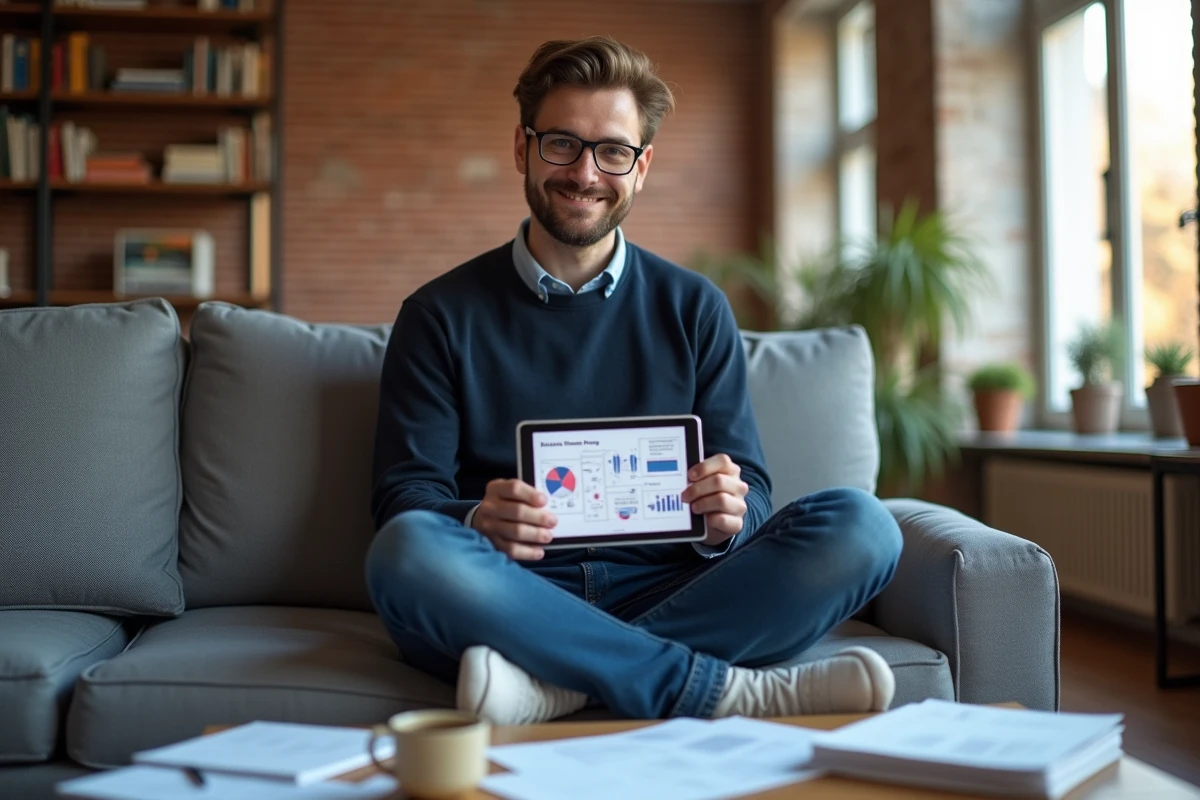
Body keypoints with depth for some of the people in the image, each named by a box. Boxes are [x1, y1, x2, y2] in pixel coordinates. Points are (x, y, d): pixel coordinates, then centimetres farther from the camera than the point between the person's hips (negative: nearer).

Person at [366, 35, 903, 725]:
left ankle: (558, 681, -29)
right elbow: (404, 493, 1)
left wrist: (727, 515, -16)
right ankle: (722, 689, -27)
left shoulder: (695, 309, 13)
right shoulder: (442, 316, 8)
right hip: (515, 598, -2)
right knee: (409, 548, -34)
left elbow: (749, 493, 9)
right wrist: (479, 522, -23)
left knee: (860, 526, -21)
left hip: (661, 589, 2)